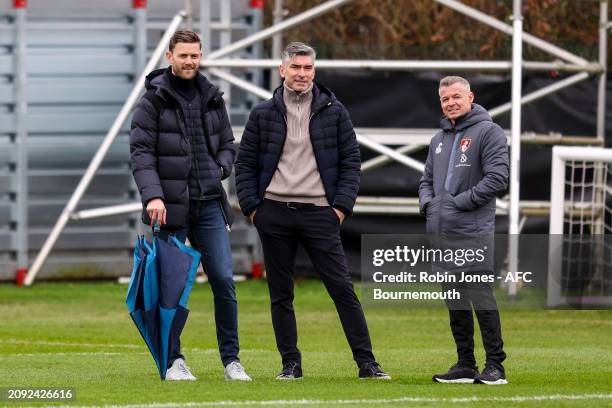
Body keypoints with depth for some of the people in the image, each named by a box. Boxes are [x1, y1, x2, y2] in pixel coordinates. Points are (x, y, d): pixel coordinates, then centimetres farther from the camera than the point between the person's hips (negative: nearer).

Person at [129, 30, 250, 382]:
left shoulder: (212, 98, 12)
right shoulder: (154, 99, -2)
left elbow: (227, 145, 21)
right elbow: (141, 151, -9)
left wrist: (220, 169, 0)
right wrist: (152, 195, -21)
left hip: (210, 205, 3)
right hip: (170, 206, -3)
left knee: (224, 281, -2)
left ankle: (232, 361, 5)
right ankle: (174, 361, 10)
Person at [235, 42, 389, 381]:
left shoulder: (333, 112, 5)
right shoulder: (263, 114, 6)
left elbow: (351, 161, 6)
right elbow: (245, 164, 9)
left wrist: (341, 206, -4)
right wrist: (251, 207, -1)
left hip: (319, 213, -1)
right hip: (274, 214, 2)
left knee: (342, 288, -6)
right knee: (281, 295, 5)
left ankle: (366, 362, -5)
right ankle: (291, 363, 12)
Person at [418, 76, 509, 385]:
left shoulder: (488, 132, -4)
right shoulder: (439, 139, 20)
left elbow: (497, 178, -13)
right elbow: (427, 180, 27)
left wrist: (460, 202, -15)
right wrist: (427, 203, 5)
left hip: (474, 234, -7)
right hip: (441, 234, 8)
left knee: (481, 297, -10)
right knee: (455, 303, 10)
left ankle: (495, 365, -7)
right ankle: (465, 365, 15)